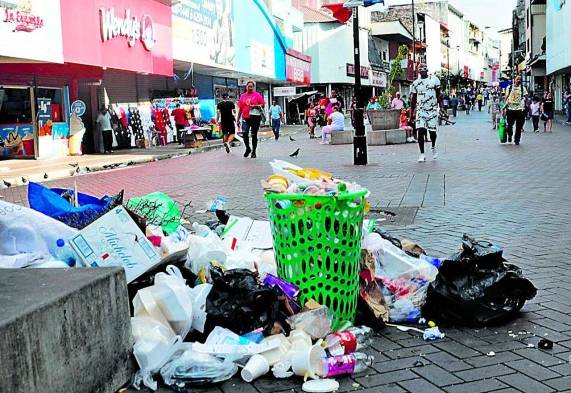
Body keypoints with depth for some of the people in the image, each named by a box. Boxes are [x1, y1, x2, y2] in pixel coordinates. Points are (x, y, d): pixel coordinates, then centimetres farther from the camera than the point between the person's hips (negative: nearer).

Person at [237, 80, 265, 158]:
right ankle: (248, 148, 10)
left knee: (254, 135, 5)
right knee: (244, 133, -12)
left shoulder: (257, 95, 2)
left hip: (255, 118, -2)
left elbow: (263, 105, 1)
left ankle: (253, 152, 16)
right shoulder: (243, 96, 11)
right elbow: (240, 108, 14)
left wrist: (256, 106, -18)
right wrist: (238, 119, 12)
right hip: (245, 118, 2)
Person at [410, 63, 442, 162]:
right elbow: (413, 99, 11)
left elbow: (439, 95, 5)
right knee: (420, 131, -10)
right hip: (420, 110, 1)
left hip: (433, 110, -1)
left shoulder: (434, 80, 2)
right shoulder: (415, 83, 7)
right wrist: (412, 113, 9)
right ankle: (422, 154, -6)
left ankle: (434, 147, 35)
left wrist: (440, 107, -2)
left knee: (432, 131, 5)